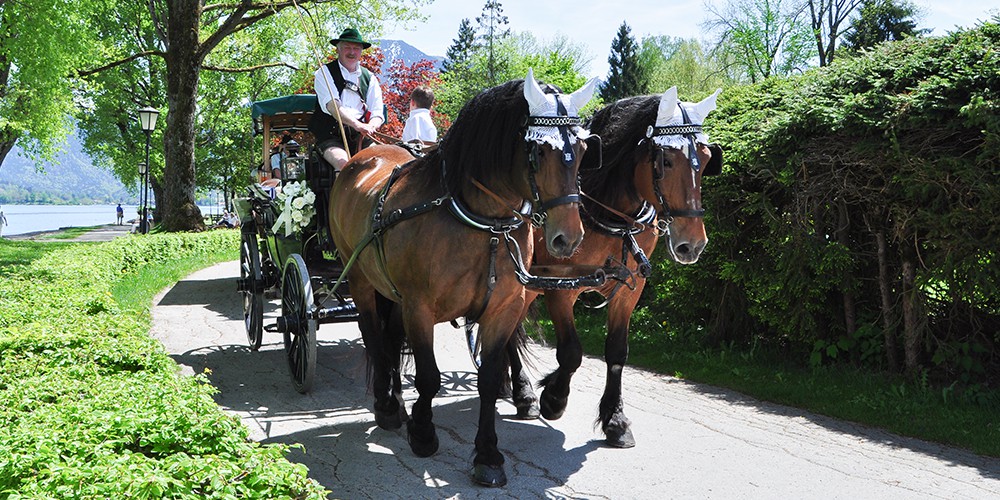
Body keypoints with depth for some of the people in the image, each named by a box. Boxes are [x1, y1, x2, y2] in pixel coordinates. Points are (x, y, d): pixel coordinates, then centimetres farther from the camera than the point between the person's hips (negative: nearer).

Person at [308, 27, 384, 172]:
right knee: (343, 163, -31)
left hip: (361, 137, 4)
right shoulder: (325, 72, 6)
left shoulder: (369, 78, 18)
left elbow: (377, 114, 10)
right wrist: (357, 125, -27)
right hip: (331, 134, -4)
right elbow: (332, 106, -11)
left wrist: (370, 127, -15)